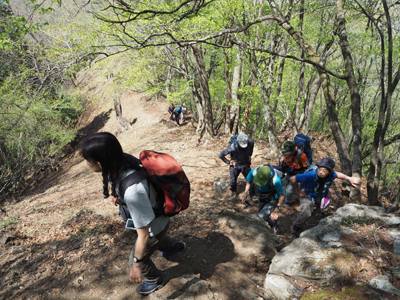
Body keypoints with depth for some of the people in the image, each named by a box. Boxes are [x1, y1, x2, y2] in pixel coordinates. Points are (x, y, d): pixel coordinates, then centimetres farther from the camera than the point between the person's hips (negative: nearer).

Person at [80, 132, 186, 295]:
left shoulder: (132, 192, -47)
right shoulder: (122, 164, -24)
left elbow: (143, 234, -34)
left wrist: (136, 264, -23)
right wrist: (118, 195, 14)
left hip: (154, 226, -7)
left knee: (136, 259, 20)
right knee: (157, 239, 38)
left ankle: (154, 280, 51)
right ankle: (176, 246, 69)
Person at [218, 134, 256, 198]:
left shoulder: (250, 143, -22)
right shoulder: (233, 147, -32)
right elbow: (220, 155, -26)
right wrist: (228, 162, -15)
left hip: (245, 165, 2)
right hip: (235, 166, -2)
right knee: (233, 181, 9)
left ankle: (253, 195, 15)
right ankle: (234, 191, 39)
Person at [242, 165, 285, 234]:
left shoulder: (276, 180, -41)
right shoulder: (253, 172, -31)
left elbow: (282, 196, -26)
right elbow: (248, 181, -5)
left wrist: (277, 209, -31)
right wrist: (245, 193, -15)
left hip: (273, 197, -5)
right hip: (262, 194, 5)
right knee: (261, 213, 19)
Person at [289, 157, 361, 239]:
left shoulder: (331, 175, -18)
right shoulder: (311, 175, -34)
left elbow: (337, 174, 12)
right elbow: (292, 179, -26)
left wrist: (349, 179, 2)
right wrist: (298, 192, -17)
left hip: (321, 199, 7)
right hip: (308, 197, -7)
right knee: (306, 213, -30)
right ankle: (296, 228, -5)